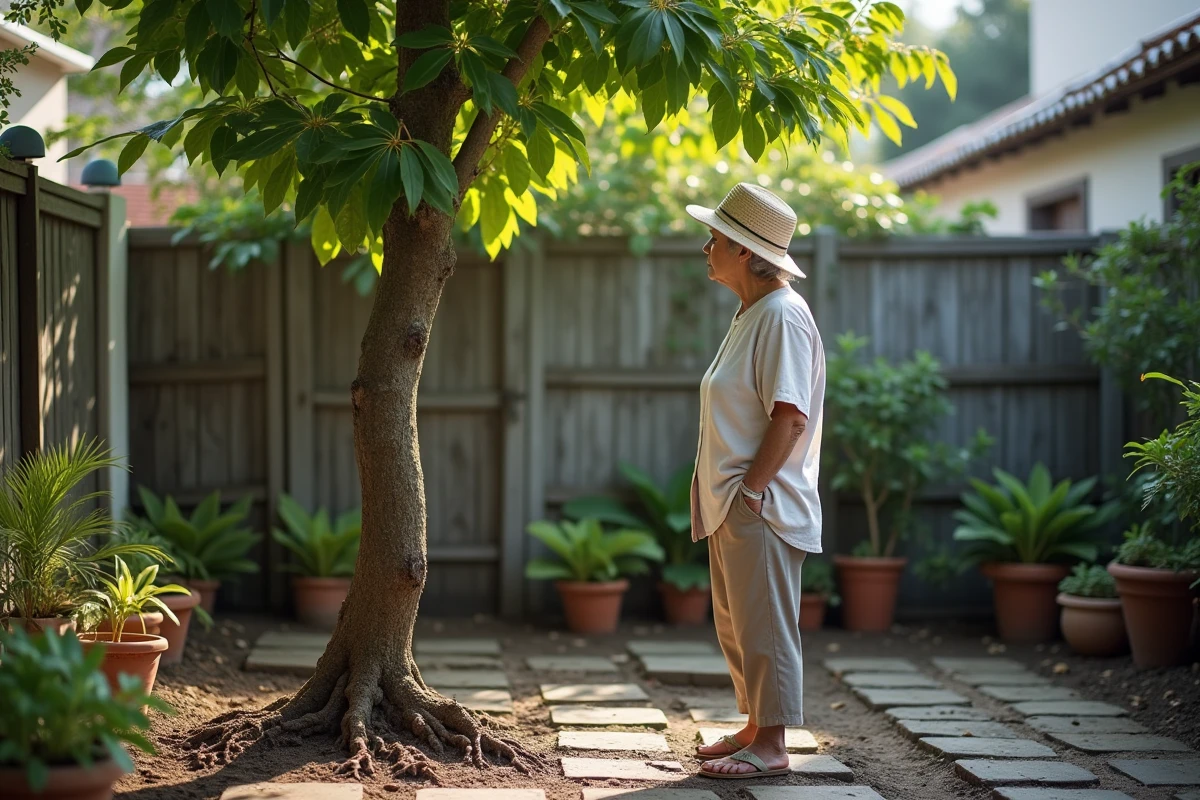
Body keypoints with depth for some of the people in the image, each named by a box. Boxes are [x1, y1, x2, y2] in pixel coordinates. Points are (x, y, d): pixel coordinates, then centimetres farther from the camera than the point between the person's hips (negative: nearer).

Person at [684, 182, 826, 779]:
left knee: (764, 627, -4)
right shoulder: (750, 315, 16)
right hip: (734, 505, 11)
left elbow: (790, 417, -23)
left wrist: (750, 488, -21)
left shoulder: (782, 316, -16)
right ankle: (755, 729, 27)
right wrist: (721, 494, 15)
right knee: (736, 625, 17)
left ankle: (770, 746, 3)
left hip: (761, 505, -11)